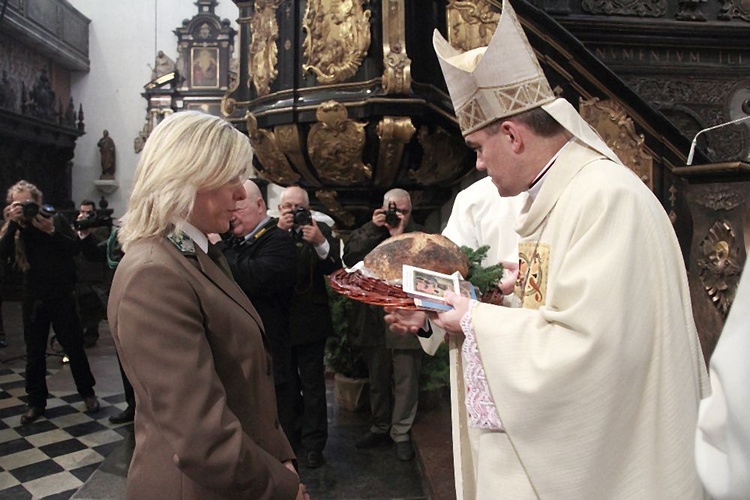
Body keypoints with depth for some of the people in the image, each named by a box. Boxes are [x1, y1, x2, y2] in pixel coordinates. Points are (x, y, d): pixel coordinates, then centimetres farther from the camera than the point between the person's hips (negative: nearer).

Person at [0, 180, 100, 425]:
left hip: (62, 296, -2)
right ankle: (36, 402, 21)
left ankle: (88, 393, 20)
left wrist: (51, 232, -24)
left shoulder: (56, 219, -3)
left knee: (74, 347, 5)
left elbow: (75, 248, -12)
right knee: (34, 353, 9)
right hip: (33, 298, 2)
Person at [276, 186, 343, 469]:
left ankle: (314, 443, 13)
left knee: (313, 386, 2)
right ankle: (291, 433, 36)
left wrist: (320, 242, -28)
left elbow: (334, 268, -13)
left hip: (309, 322, -3)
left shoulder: (320, 231, -2)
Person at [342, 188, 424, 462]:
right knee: (377, 378, 17)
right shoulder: (368, 232, 9)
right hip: (373, 319, 4)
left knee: (406, 379, 3)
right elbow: (349, 258, -7)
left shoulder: (419, 235, -3)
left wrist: (399, 235, -19)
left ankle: (401, 433, 18)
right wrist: (374, 229, -12)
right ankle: (380, 427, 33)